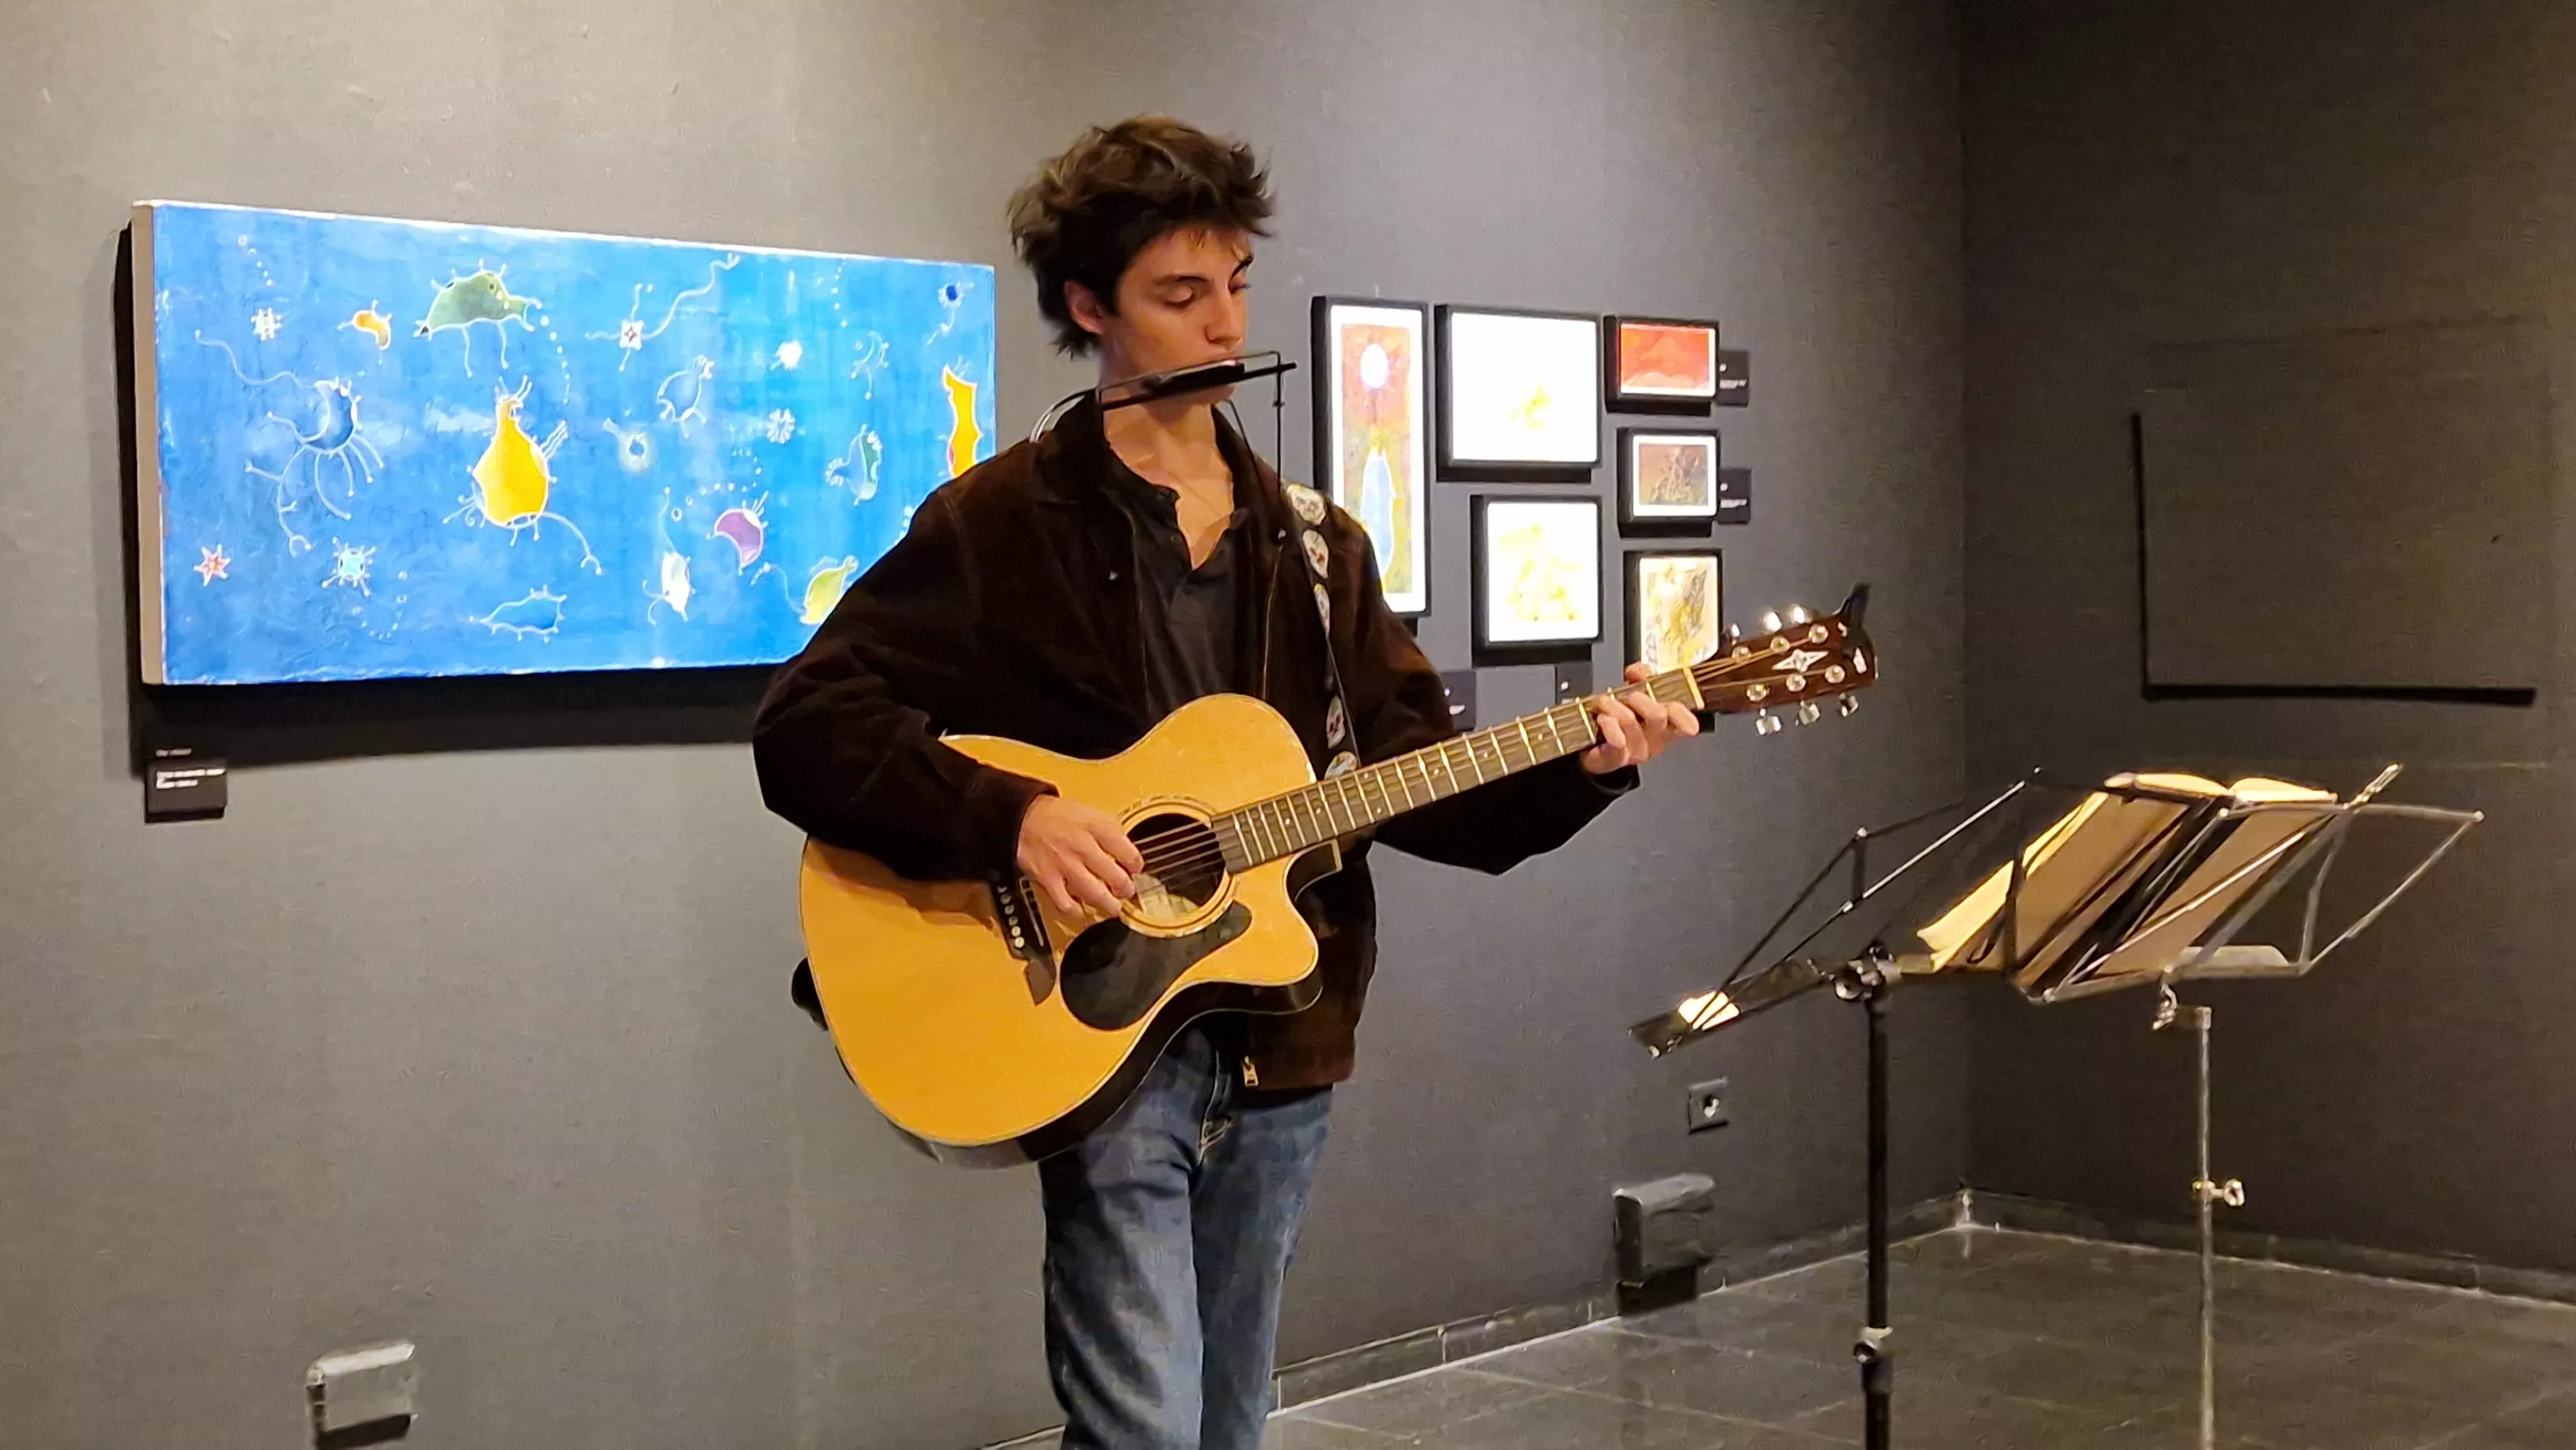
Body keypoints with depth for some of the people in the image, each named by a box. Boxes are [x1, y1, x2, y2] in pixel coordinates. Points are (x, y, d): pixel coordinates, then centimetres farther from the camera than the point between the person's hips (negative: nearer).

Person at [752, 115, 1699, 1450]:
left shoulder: (1316, 545, 12)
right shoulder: (997, 525, -5)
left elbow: (1413, 776, 9)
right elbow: (805, 726, -11)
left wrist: (1578, 772, -8)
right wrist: (1011, 821, -23)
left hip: (1281, 1056, 6)